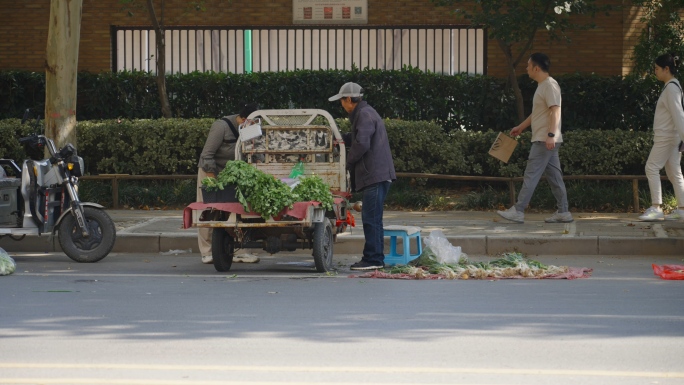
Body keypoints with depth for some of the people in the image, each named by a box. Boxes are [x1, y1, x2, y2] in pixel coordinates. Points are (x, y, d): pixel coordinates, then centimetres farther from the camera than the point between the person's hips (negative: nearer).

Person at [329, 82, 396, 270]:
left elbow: (362, 143, -20)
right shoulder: (364, 113, 21)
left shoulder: (365, 115, -12)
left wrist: (349, 161, -7)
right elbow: (356, 138, 32)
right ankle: (376, 258, 15)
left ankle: (373, 259, -9)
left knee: (371, 218, -9)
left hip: (375, 175, -10)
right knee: (372, 218, 12)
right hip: (376, 175, 10)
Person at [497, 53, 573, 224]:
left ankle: (518, 211, -9)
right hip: (544, 140, 10)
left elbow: (555, 111, -23)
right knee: (554, 176, 9)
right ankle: (563, 212, 10)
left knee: (531, 175, -9)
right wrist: (521, 127, 32)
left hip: (544, 140, -10)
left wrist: (551, 134, -30)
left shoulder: (550, 85, -14)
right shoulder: (542, 86, 18)